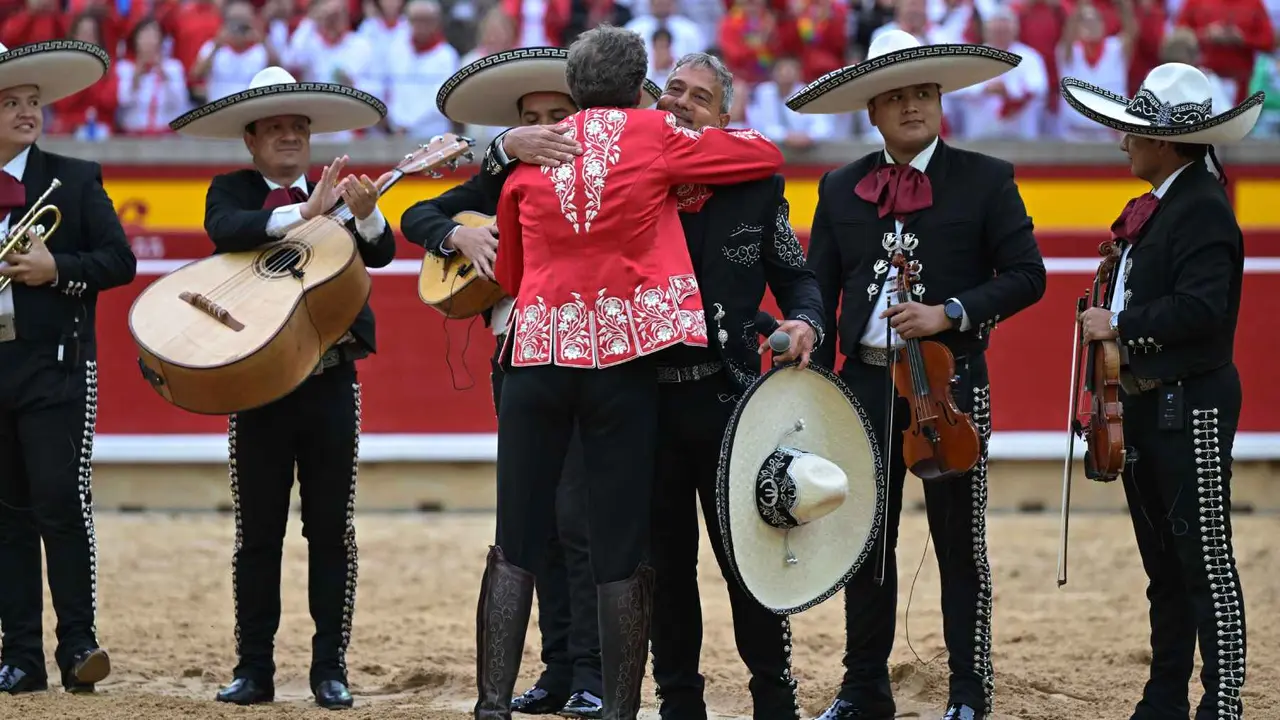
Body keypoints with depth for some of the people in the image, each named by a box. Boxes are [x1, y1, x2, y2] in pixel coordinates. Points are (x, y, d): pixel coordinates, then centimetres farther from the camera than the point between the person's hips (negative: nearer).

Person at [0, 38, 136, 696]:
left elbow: (120, 261, -1)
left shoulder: (75, 180, 3)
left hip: (56, 366, -3)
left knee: (63, 505, -9)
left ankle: (78, 647, -5)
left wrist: (59, 268, -15)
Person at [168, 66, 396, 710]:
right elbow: (226, 230, -21)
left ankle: (330, 668, 9)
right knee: (257, 534, 3)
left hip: (331, 384, 1)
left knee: (331, 531, 3)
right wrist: (304, 211, -34)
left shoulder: (336, 195, 8)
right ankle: (254, 669, 9)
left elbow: (379, 254, -8)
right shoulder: (231, 191, 3)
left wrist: (366, 216, -30)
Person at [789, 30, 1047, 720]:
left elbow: (1025, 275, -4)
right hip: (864, 379, 3)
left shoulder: (985, 180, 0)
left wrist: (950, 313, -17)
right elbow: (819, 291, 10)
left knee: (959, 540, 2)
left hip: (950, 380, -3)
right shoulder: (840, 189, 8)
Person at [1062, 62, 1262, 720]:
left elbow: (1203, 306, -26)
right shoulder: (1158, 205, 13)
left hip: (1191, 407, -10)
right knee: (1164, 566, 15)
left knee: (1206, 562, -6)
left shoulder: (1203, 209, -16)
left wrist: (1121, 326, -19)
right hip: (1146, 407, 10)